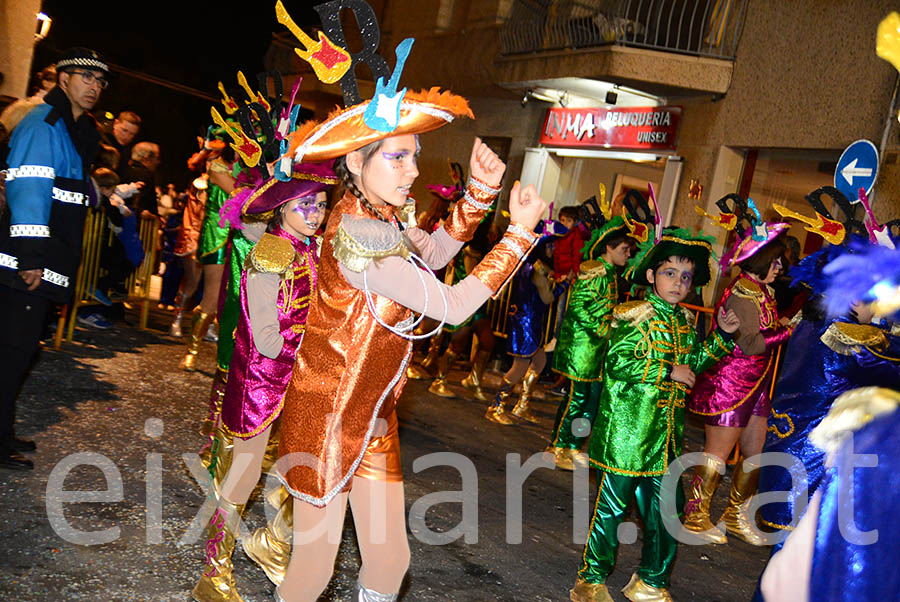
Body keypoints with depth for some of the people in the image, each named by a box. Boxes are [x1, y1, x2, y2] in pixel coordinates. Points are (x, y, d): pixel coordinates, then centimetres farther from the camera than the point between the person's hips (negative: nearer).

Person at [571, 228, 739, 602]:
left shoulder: (685, 322, 13)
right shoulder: (636, 315, -12)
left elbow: (691, 365, 25)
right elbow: (618, 362, -21)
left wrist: (722, 336, 14)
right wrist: (668, 371, -19)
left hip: (665, 437, 7)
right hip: (626, 432, -7)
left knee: (667, 508, 13)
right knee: (612, 506, 2)